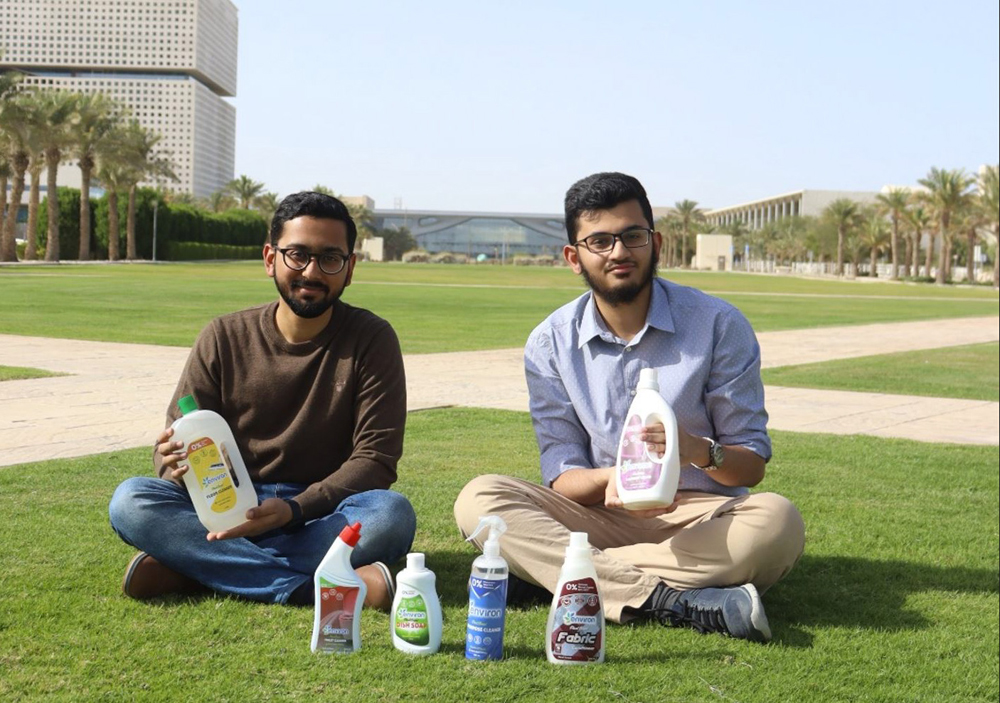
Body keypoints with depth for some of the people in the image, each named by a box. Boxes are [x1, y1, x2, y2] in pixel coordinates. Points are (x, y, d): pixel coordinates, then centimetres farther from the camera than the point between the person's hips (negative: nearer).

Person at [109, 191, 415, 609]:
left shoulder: (371, 340, -5)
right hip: (230, 511, 1)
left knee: (393, 515, -33)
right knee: (129, 502, -24)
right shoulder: (225, 338, 0)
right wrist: (176, 462, -25)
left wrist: (293, 509, -25)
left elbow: (375, 458, -10)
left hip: (322, 515, -1)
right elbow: (175, 442, 1)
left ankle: (191, 568, -27)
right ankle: (312, 587, -33)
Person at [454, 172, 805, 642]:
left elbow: (751, 465, -3)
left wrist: (701, 451, -26)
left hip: (700, 516, -1)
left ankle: (552, 570, -28)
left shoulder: (718, 325, -4)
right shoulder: (551, 344, 1)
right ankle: (668, 600, -35)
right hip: (601, 514, 1)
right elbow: (561, 474, -1)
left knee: (777, 523, -33)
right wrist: (609, 481, -25)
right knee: (479, 500, -22)